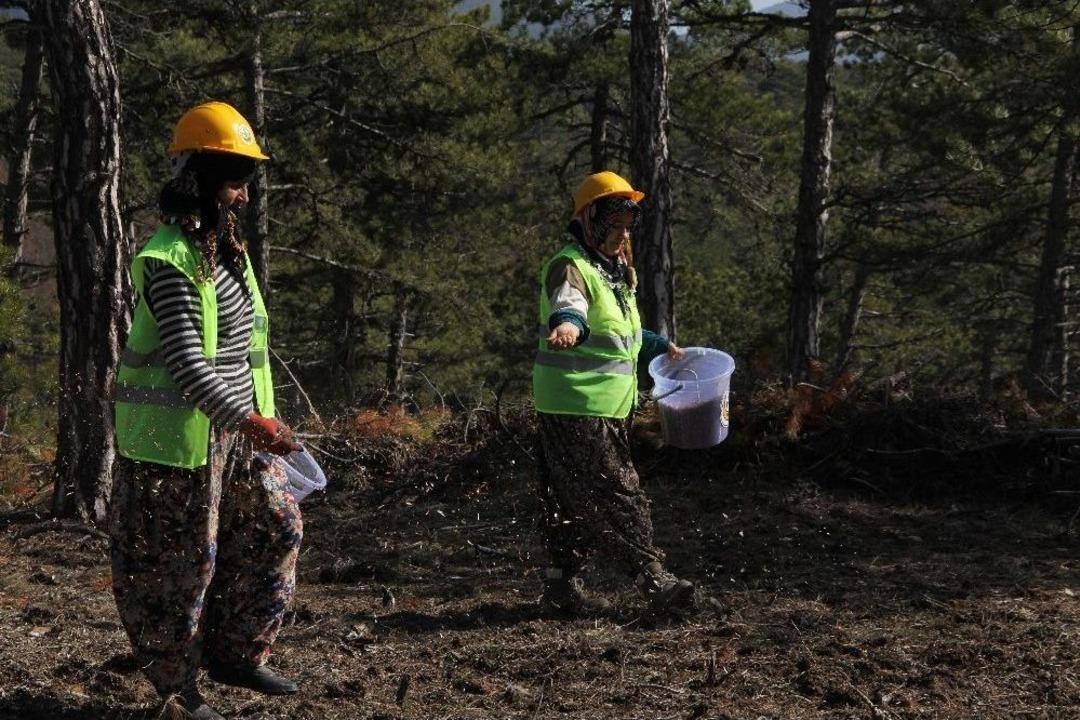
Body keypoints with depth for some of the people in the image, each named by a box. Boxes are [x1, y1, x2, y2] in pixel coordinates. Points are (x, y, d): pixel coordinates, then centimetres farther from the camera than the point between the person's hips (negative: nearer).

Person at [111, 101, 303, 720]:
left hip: (234, 429, 9)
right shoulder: (172, 260, -19)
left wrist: (256, 418, 20)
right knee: (181, 562, 1)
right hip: (181, 436, -9)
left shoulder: (228, 249, 11)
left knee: (277, 529, 12)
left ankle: (236, 654, 25)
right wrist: (247, 420, -31)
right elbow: (185, 361, -25)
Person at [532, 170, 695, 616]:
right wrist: (566, 324, -57)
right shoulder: (570, 267, -13)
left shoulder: (614, 270, 19)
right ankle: (653, 579, -6)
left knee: (577, 502, 12)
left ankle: (561, 587, 19)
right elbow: (568, 303, -37)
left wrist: (661, 348, 33)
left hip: (606, 408, 10)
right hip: (576, 407, -10)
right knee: (616, 496, -8)